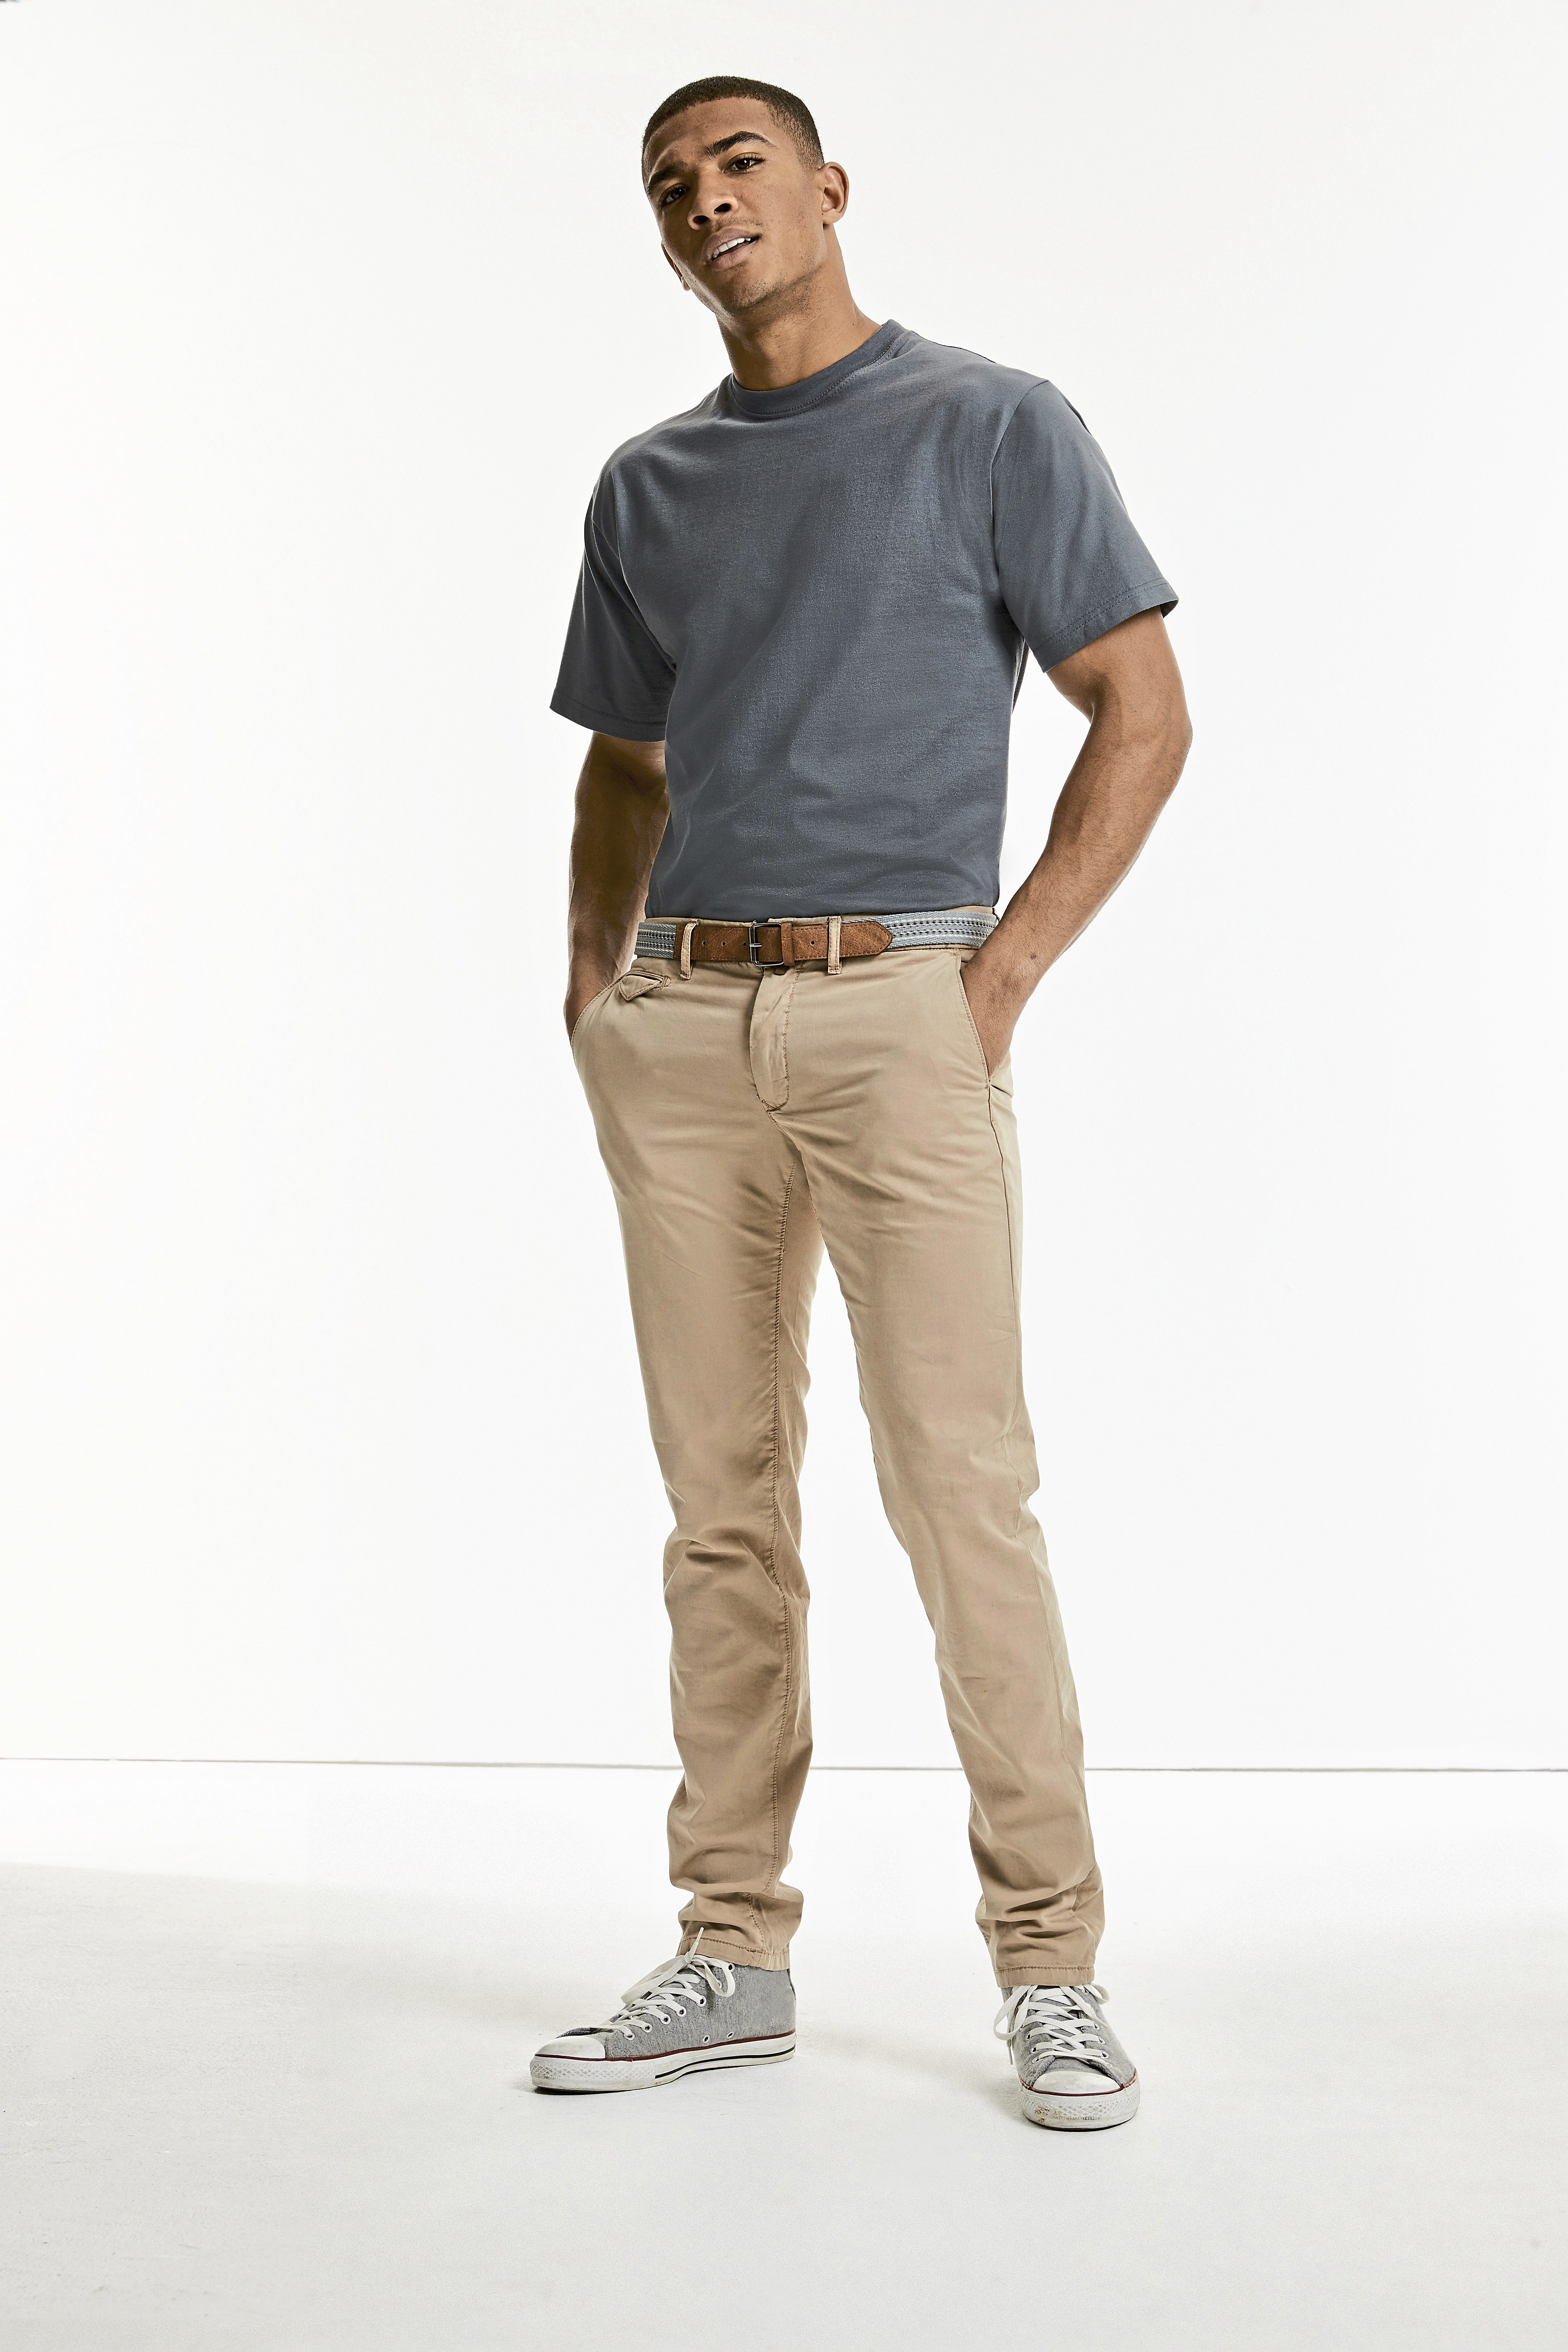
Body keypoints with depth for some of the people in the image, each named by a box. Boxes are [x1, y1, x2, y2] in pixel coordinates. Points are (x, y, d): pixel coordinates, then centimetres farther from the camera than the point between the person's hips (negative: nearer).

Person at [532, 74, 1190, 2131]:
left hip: (897, 1010, -5)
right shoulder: (650, 485, 18)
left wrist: (1010, 967, -9)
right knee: (722, 1498, 7)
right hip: (678, 1027, 5)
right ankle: (735, 1954, 16)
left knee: (964, 1484, -8)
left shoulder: (993, 425, 3)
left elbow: (1143, 709, -1)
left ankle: (1051, 1965, 5)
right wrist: (596, 982, 8)